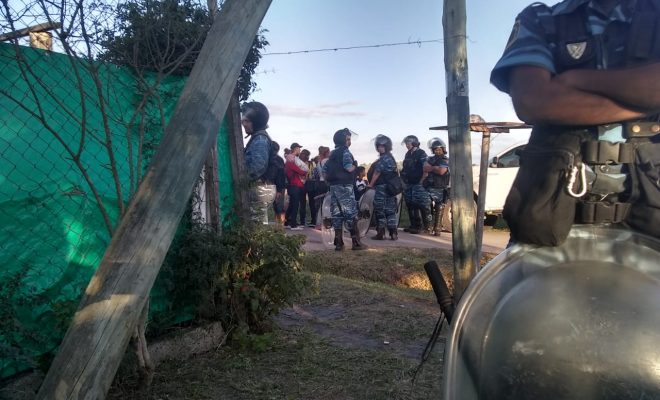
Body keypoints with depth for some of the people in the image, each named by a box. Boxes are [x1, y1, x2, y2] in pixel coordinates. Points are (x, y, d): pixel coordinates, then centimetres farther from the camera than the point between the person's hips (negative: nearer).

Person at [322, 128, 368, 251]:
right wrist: (355, 166, 1)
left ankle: (338, 243, 7)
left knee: (337, 214, 7)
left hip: (333, 186, 8)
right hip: (344, 186, -8)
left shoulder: (332, 153, 18)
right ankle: (356, 242, -1)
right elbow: (349, 168, -19)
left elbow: (324, 169, 16)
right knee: (351, 213, -3)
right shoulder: (345, 151, -7)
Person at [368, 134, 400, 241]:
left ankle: (381, 233, 2)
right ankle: (393, 233, 11)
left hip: (382, 187, -9)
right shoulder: (391, 157, 15)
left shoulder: (383, 158, -15)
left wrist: (370, 184, -5)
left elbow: (377, 173, -14)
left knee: (379, 209, -2)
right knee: (390, 210, 10)